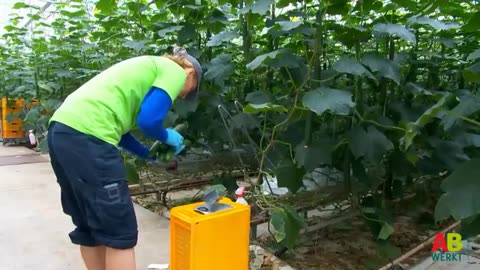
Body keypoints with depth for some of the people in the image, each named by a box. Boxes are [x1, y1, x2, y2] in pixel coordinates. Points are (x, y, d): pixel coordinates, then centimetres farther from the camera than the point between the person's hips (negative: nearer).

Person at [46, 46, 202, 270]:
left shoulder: (149, 66, 29)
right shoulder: (174, 71, 5)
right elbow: (148, 121, -10)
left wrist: (150, 154, 27)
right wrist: (168, 137, 11)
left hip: (62, 129, 10)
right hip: (86, 135, -9)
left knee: (90, 226, 19)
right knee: (119, 230, 1)